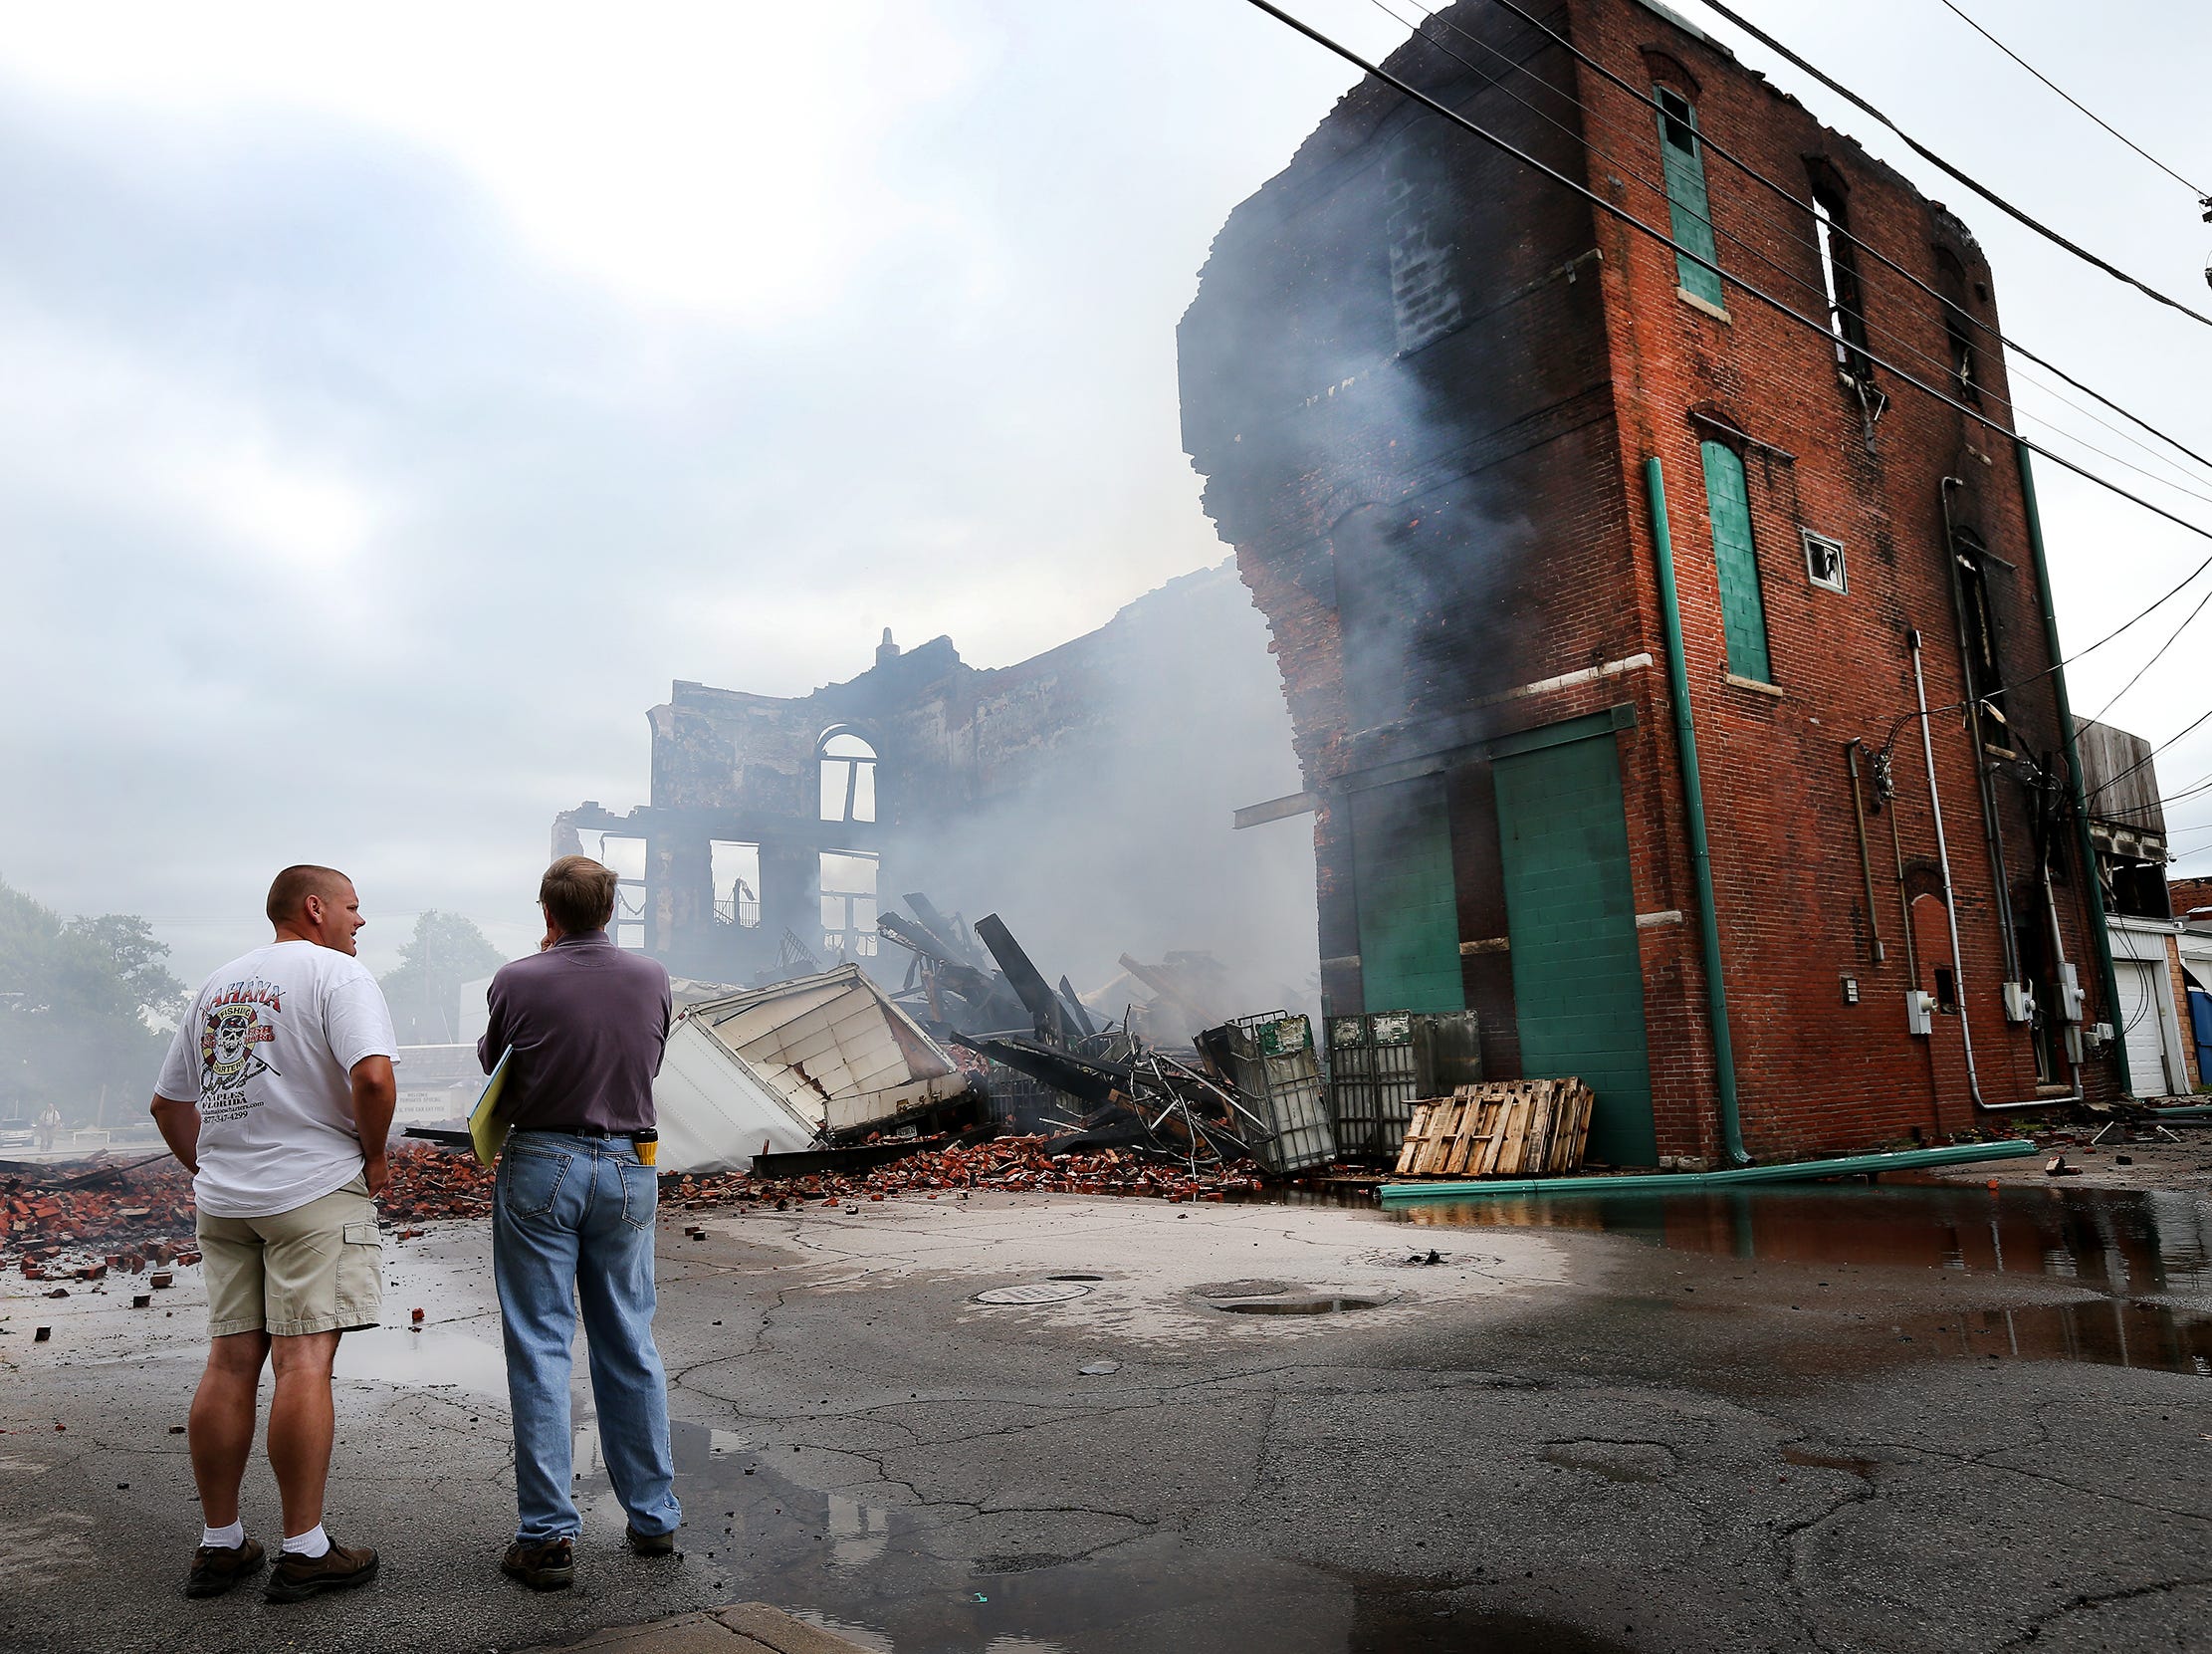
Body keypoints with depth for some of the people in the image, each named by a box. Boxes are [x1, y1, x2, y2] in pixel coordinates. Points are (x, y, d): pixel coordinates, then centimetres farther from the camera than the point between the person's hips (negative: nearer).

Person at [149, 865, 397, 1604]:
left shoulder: (217, 985, 17)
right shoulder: (337, 973, -7)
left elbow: (168, 1102, 22)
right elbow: (372, 1075, -22)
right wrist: (373, 1157, -8)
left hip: (225, 1200, 8)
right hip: (315, 1190, -7)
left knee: (230, 1363, 10)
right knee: (304, 1363, -5)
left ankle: (219, 1544, 18)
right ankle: (304, 1551, 1)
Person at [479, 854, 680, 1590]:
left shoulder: (518, 982, -11)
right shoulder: (652, 979, -3)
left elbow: (491, 1061, 7)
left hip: (541, 1165, -3)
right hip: (627, 1169, 3)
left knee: (540, 1348, 5)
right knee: (631, 1346, 13)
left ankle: (547, 1535, 8)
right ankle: (653, 1517, 22)